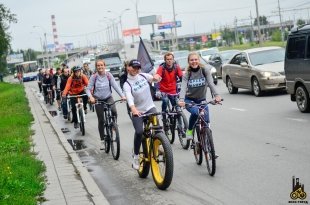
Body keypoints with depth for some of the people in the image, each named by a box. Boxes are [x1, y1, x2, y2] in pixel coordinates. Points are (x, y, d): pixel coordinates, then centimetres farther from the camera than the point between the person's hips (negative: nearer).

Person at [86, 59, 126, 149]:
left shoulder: (108, 75, -7)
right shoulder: (94, 77, -9)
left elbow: (115, 85, -13)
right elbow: (88, 89, -10)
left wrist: (122, 95, -25)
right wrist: (91, 97, -30)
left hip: (108, 97, 0)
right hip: (98, 99, 0)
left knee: (114, 111, -30)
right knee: (101, 120, 4)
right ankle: (102, 141, 17)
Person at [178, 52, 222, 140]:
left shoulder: (205, 70, -10)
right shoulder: (187, 74, -10)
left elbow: (211, 83, -22)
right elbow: (183, 87, -23)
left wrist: (216, 95, -40)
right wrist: (181, 100, -43)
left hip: (201, 100, 2)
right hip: (189, 100, -1)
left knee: (206, 121, -11)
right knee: (195, 112, -32)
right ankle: (189, 130, -7)